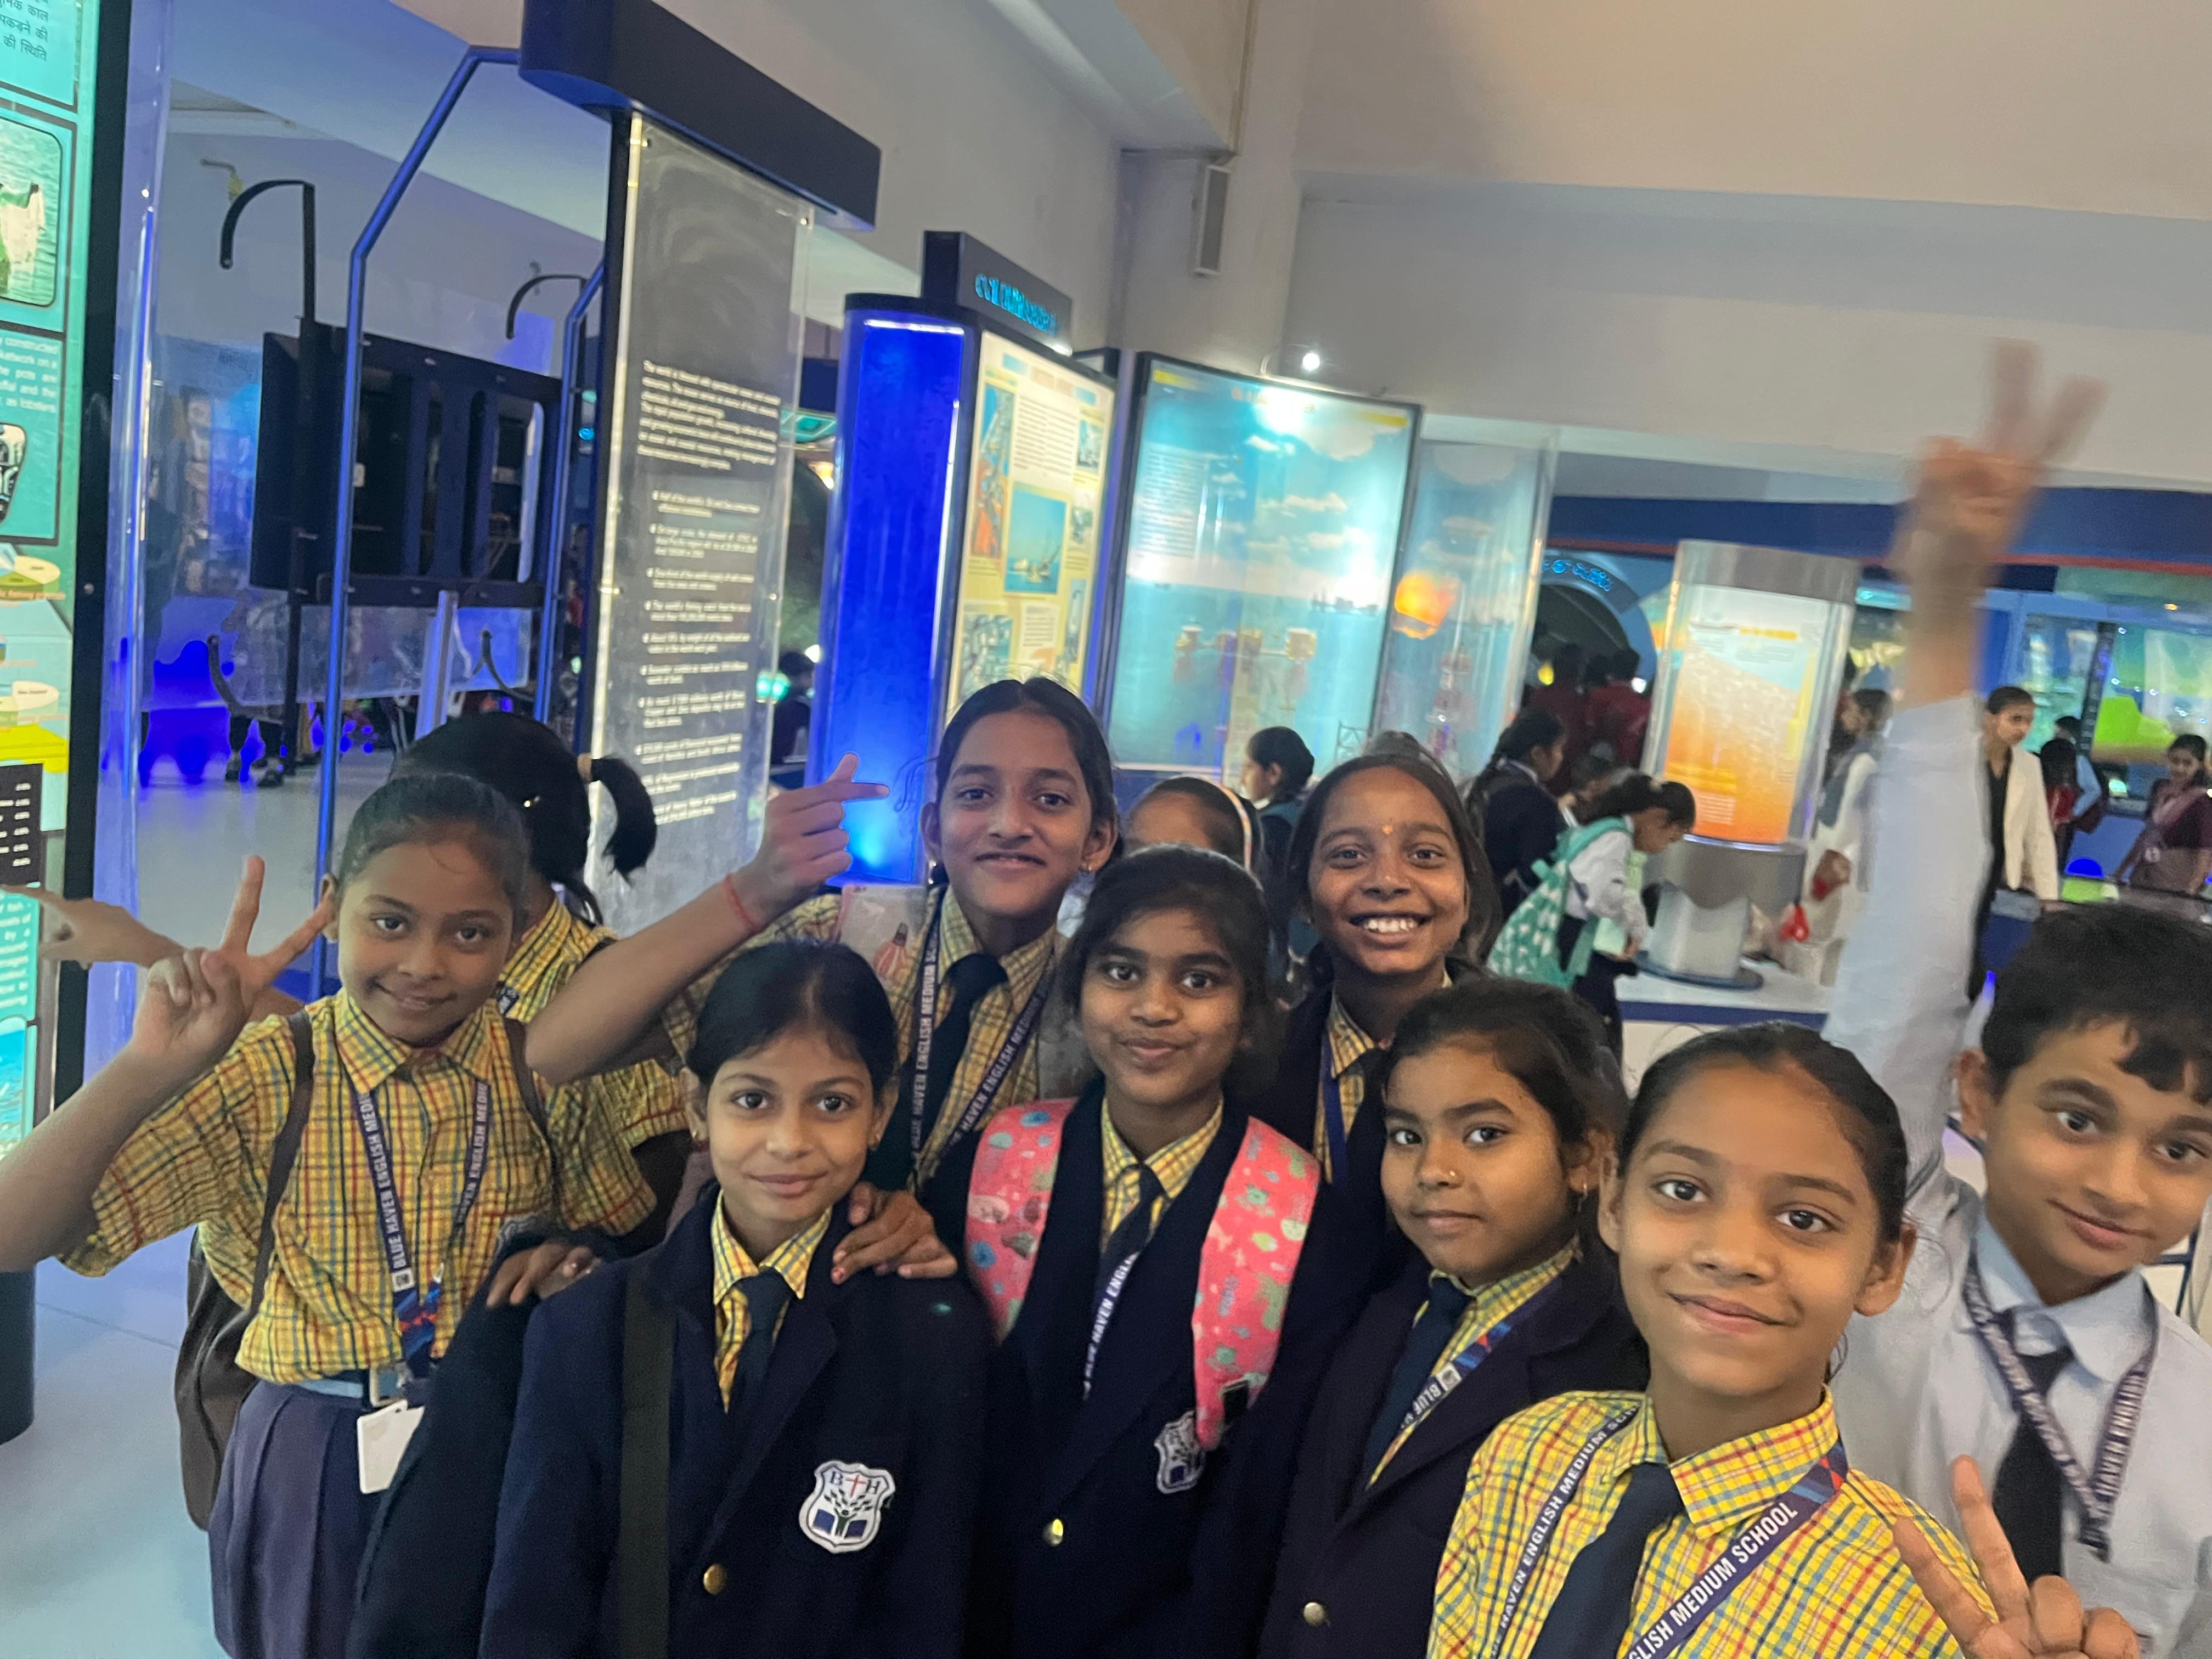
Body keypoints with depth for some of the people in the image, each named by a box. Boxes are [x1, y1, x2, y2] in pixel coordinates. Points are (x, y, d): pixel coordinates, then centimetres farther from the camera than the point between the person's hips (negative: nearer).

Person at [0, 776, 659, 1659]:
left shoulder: (545, 1073, -9)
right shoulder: (261, 1075, -14)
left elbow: (630, 1245, 4)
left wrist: (580, 1258, -17)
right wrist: (152, 1067, -34)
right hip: (316, 1464, -1)